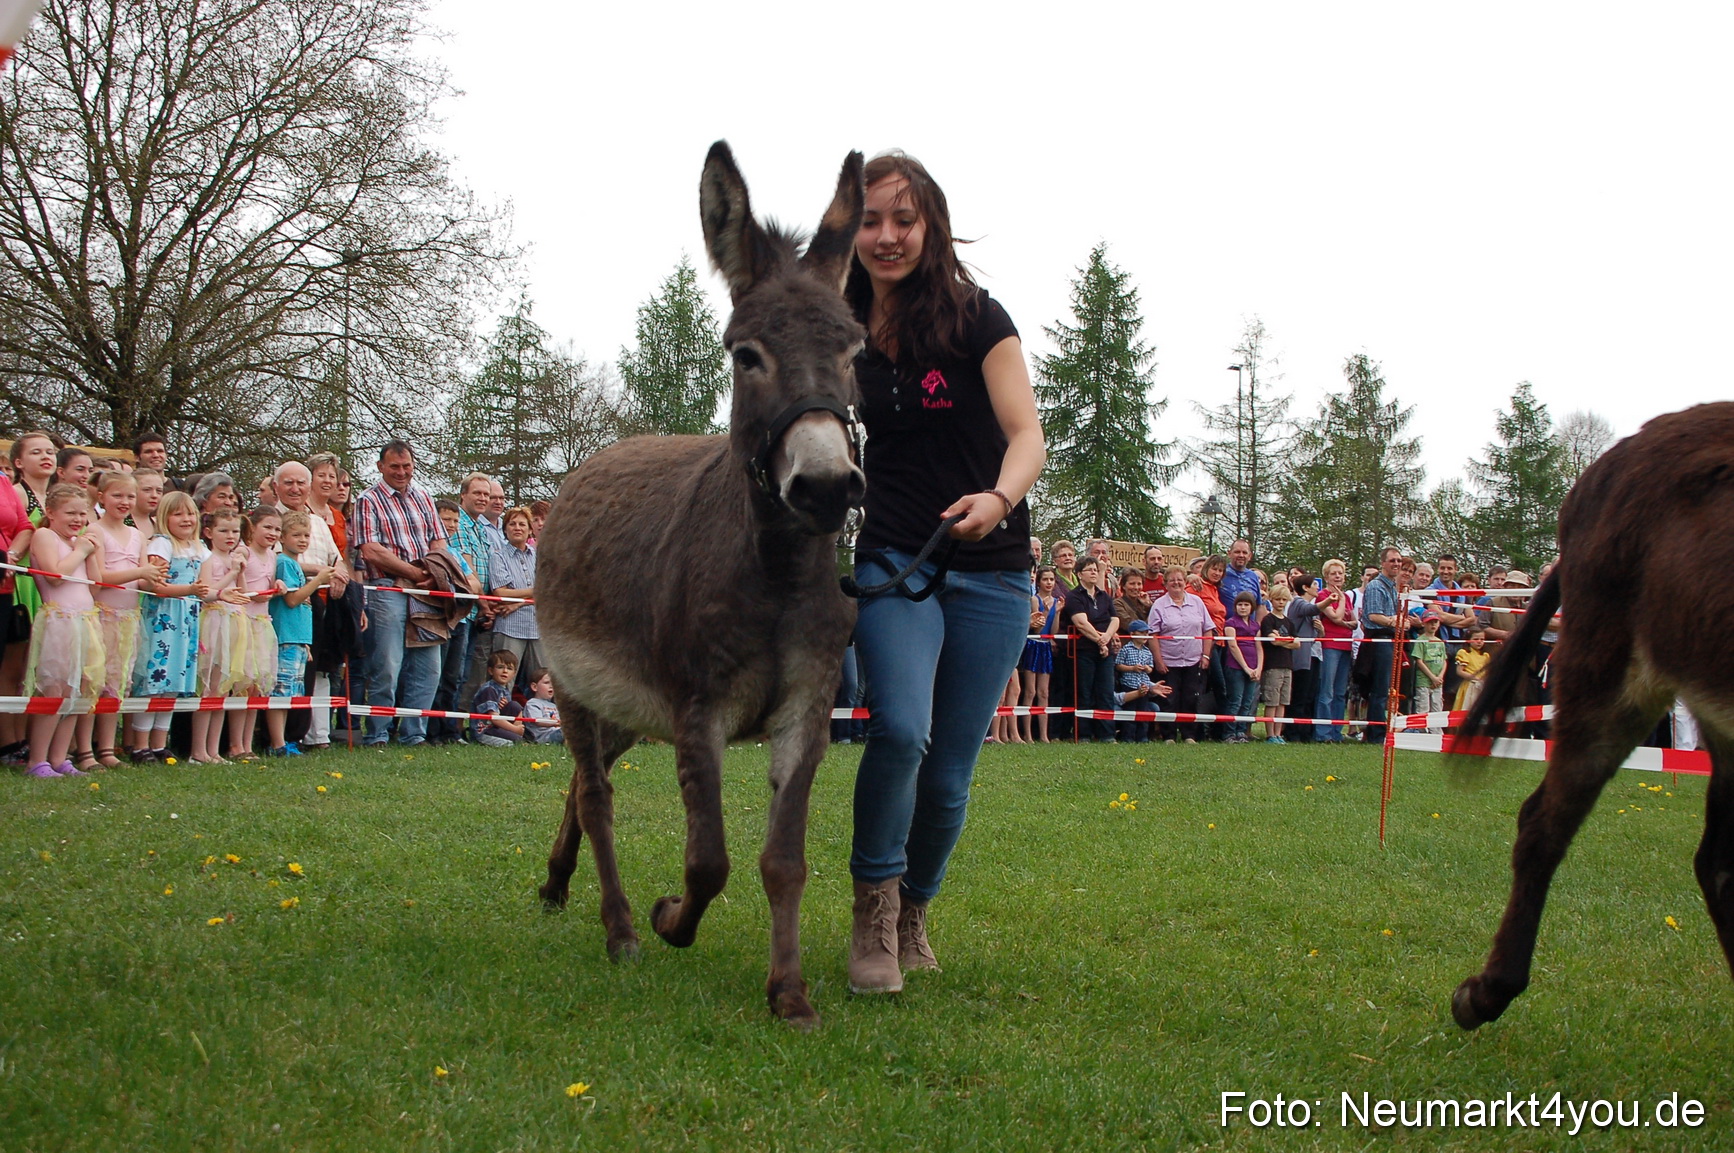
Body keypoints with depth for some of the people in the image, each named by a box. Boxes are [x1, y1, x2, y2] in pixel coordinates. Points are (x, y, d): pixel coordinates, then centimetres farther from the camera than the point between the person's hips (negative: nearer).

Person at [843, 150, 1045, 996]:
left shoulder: (977, 319, -7)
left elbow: (1027, 434, -14)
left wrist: (998, 498, -35)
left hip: (991, 574, -1)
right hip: (893, 560, 1)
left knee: (949, 772, 4)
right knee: (901, 729, -24)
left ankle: (913, 913, 29)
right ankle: (874, 908, -5)